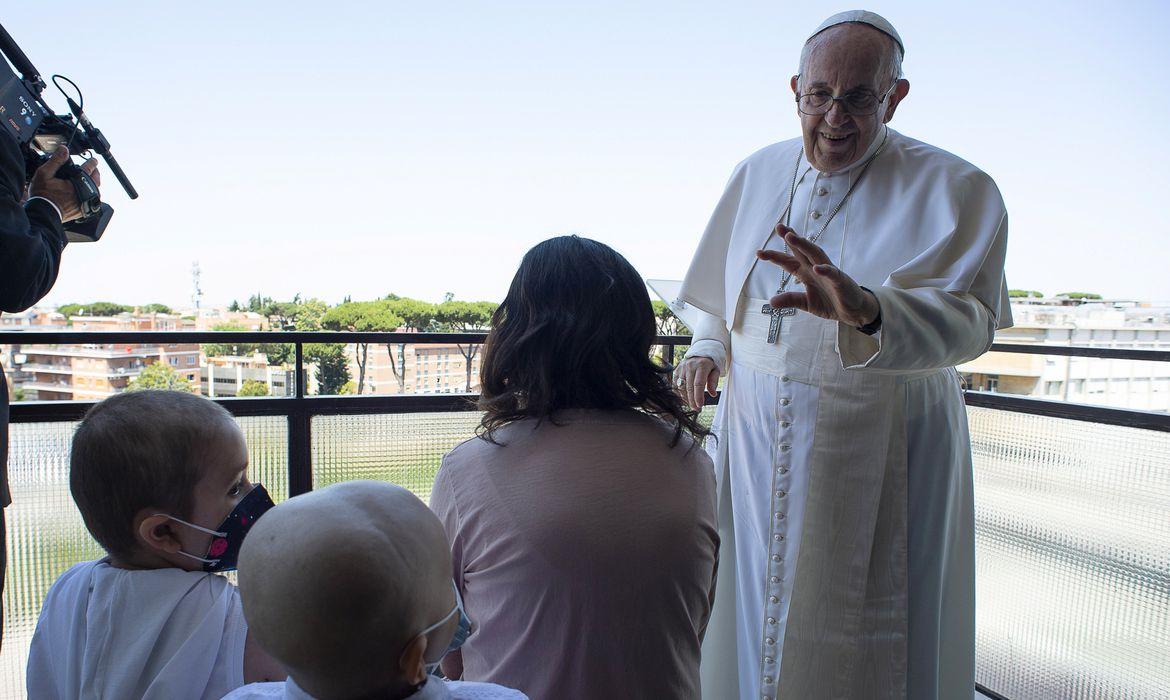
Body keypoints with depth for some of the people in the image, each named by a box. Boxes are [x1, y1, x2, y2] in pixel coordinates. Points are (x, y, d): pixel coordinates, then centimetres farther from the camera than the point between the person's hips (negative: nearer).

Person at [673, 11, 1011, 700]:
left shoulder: (954, 189, -9)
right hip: (756, 437, 4)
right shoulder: (757, 173, 6)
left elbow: (968, 318, -23)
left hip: (881, 445, -4)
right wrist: (709, 350, 1)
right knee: (753, 613, 15)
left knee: (859, 642, 7)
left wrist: (866, 309, -41)